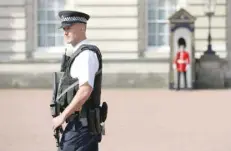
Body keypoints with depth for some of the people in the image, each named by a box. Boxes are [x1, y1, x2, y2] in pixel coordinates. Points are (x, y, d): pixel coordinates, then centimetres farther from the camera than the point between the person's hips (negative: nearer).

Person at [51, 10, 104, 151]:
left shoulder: (86, 54, -15)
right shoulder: (80, 53, 17)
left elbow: (85, 91, -24)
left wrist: (63, 116, -19)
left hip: (80, 124, -10)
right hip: (84, 123, 10)